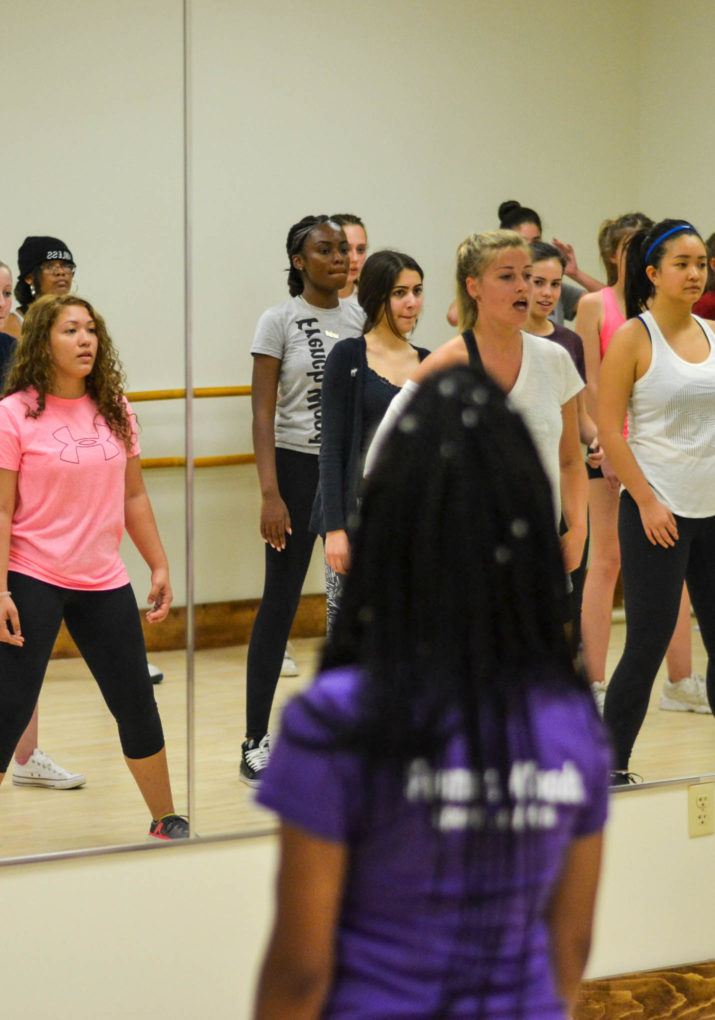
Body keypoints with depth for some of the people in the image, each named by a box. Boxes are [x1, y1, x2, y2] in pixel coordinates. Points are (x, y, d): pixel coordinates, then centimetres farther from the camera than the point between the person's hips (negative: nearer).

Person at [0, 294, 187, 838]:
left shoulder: (115, 410, 6)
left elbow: (134, 497, 15)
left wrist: (160, 566, 13)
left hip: (103, 583, 5)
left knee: (138, 706, 10)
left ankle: (166, 820, 26)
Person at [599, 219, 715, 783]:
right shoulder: (633, 338, -5)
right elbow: (609, 429, -8)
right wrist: (647, 502, -13)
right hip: (657, 512, -5)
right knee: (648, 645, -5)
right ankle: (612, 766, 5)